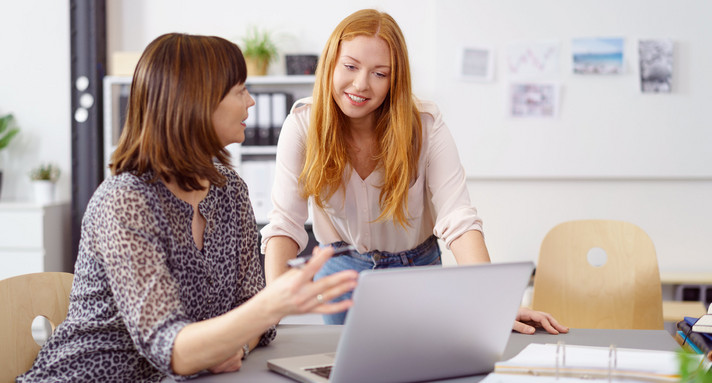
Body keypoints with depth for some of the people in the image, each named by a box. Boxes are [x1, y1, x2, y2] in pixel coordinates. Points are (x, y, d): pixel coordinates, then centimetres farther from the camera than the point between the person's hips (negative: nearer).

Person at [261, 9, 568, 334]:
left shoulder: (425, 125, -19)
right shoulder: (302, 125, -17)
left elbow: (458, 219, -26)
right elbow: (285, 223, -20)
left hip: (416, 270, 0)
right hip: (342, 271, 0)